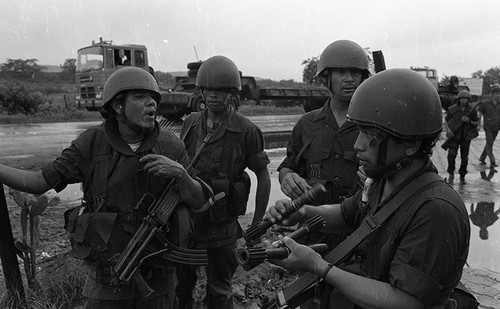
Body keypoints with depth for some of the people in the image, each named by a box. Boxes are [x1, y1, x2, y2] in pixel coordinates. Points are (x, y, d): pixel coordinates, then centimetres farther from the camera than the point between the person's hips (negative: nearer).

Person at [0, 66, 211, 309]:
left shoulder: (170, 146, -9)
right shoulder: (91, 144, -10)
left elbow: (198, 202, -9)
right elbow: (39, 182, -8)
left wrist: (180, 173, -28)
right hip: (107, 270, 0)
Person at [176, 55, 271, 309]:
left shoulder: (246, 131, -11)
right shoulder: (190, 123, 2)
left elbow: (263, 177, -4)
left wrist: (256, 226, -4)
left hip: (221, 224, -4)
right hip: (186, 219, 4)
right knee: (179, 288, 18)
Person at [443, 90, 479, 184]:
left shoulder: (472, 110, -2)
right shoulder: (452, 109, -5)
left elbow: (477, 123, 6)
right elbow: (446, 121, 4)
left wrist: (469, 121, -15)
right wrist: (448, 129, -15)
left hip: (466, 137, 1)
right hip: (454, 136, -1)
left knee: (464, 158, 5)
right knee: (451, 155, -17)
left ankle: (462, 176, 23)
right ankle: (451, 174, 3)